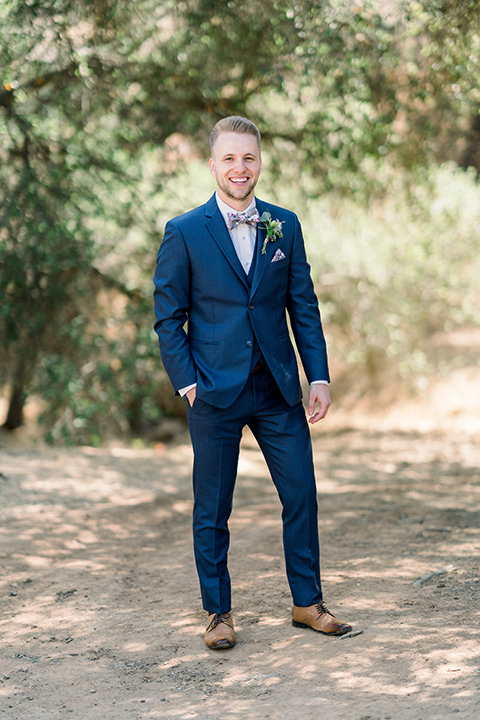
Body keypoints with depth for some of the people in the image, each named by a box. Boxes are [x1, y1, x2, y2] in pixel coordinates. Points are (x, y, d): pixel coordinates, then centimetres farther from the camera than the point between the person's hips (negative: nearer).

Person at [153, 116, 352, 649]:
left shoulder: (284, 226, 6)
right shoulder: (184, 233, -3)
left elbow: (304, 305, 9)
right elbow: (168, 318, 0)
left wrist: (318, 376, 3)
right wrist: (187, 383, -7)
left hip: (278, 389, 3)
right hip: (216, 392, -3)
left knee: (301, 495, 5)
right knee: (212, 510, 4)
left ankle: (307, 603, 20)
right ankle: (218, 613, 19)